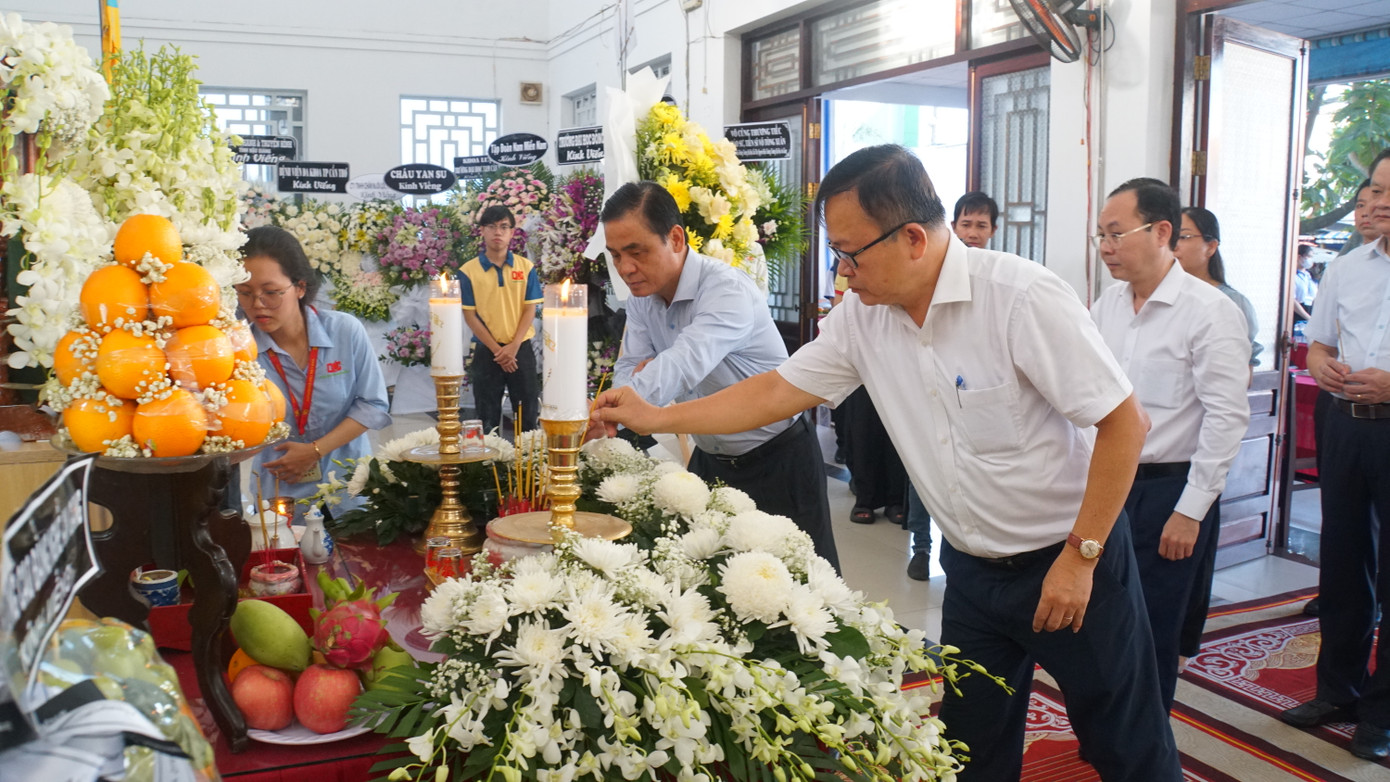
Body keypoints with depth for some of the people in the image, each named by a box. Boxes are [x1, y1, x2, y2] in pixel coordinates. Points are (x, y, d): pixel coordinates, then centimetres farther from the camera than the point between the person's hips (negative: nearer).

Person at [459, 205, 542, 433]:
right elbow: (470, 316, -4)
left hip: (521, 349, 1)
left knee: (528, 415, 5)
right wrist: (497, 350, -10)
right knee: (488, 418, 6)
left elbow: (530, 310, 0)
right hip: (486, 351, -1)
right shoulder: (468, 271, -3)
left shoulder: (526, 267, 2)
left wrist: (513, 347, -11)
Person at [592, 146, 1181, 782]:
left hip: (1072, 559, -5)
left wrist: (1080, 556, -18)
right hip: (972, 567, 6)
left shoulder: (1023, 298, -23)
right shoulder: (863, 316, -4)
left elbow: (1124, 421, -20)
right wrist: (657, 417, -1)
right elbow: (778, 392, 3)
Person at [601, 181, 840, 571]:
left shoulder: (727, 290, -27)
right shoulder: (642, 296, -1)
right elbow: (629, 371, -2)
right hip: (709, 458, 7)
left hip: (777, 461, -7)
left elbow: (686, 365, -42)